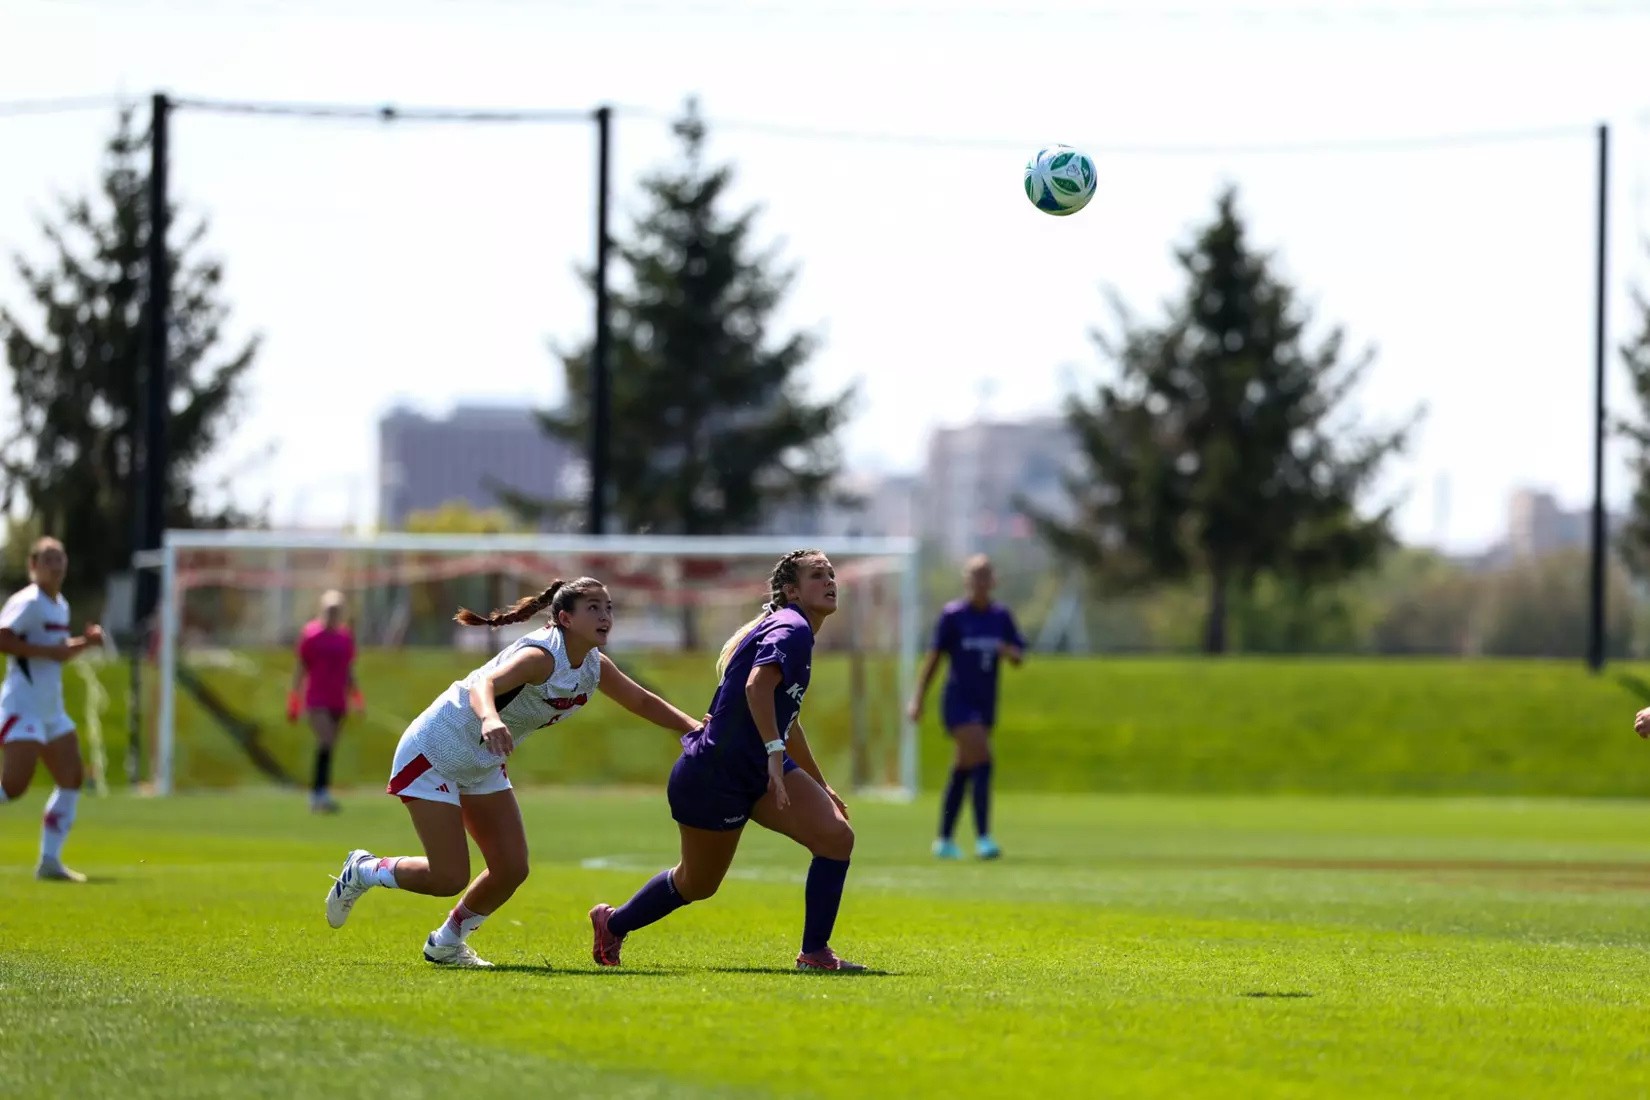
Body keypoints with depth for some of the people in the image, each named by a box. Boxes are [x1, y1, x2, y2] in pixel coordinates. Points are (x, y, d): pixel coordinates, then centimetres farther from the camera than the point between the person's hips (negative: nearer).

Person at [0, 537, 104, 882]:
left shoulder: (60, 606, 16)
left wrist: (84, 642, 11)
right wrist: (49, 651, -24)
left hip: (51, 709, 9)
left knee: (72, 779, 4)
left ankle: (50, 861, 7)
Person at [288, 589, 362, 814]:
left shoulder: (346, 637, 12)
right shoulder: (310, 634, -1)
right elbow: (300, 669, 2)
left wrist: (357, 701, 11)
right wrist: (294, 704, 1)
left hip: (338, 702, 5)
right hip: (317, 700, -5)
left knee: (329, 748, 6)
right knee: (326, 742, -22)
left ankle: (316, 798, 14)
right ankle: (322, 794, -27)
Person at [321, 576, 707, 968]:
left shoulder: (594, 667, -4)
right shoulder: (541, 656, -31)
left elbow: (643, 702, 12)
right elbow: (483, 684, -49)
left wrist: (693, 727, -1)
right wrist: (490, 719, -71)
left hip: (483, 766, 8)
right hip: (433, 754, -8)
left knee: (512, 869, 1)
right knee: (449, 878, -11)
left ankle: (446, 943, 24)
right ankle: (364, 871, 16)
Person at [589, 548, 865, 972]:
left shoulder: (795, 632, 15)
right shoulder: (790, 628, -16)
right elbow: (757, 686, -35)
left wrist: (820, 786, 33)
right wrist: (775, 752, -42)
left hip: (760, 769, 9)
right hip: (712, 775, -9)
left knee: (836, 837, -8)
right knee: (697, 884, 5)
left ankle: (815, 953, -1)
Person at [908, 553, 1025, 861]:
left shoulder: (1001, 616, 7)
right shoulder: (953, 615, -6)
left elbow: (1019, 657, 9)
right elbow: (933, 658, -4)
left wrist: (1008, 651, -15)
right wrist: (918, 699, -6)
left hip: (985, 704, 6)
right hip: (959, 702, -6)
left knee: (963, 772, 12)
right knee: (982, 762, -20)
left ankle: (944, 841, 21)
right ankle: (982, 839, -22)